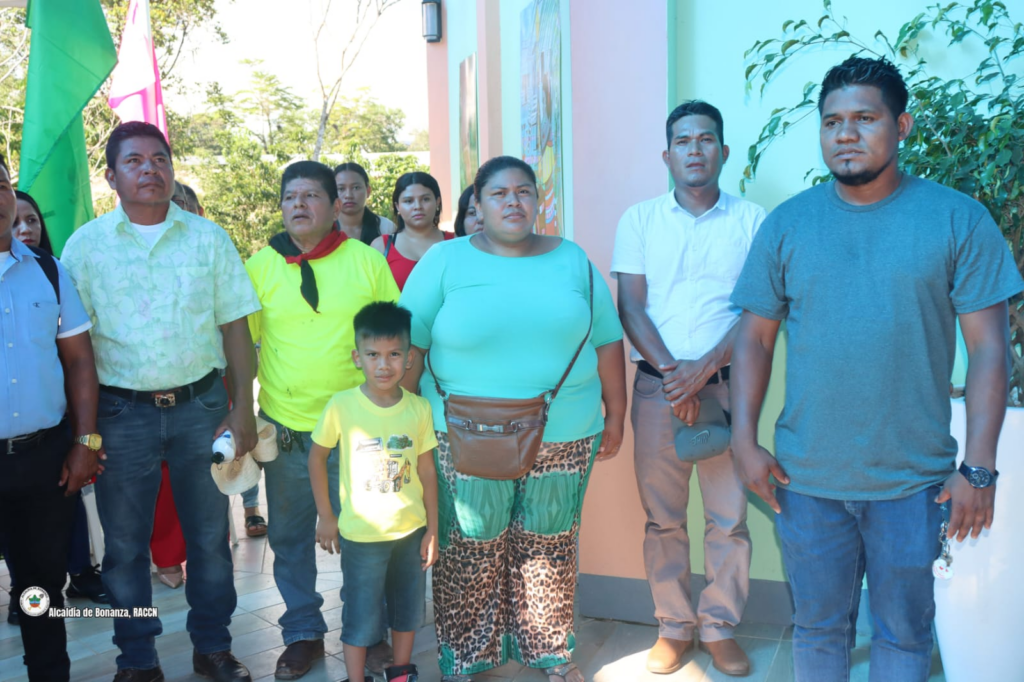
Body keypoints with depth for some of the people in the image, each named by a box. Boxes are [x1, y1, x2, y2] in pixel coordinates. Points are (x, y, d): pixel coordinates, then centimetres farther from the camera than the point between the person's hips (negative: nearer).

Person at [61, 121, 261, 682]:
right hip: (121, 411, 0)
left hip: (200, 404, 1)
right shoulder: (85, 245, 1)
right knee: (124, 542, 10)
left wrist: (243, 408, -3)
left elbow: (235, 325, 3)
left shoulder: (208, 238, 2)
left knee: (210, 535, 11)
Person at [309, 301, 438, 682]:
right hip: (361, 533, -3)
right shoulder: (342, 406, -14)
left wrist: (432, 531, 2)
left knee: (408, 608, 19)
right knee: (360, 617, 8)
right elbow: (317, 458, -1)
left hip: (411, 530, 3)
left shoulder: (419, 409, -8)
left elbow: (427, 471, -1)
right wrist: (325, 517, 0)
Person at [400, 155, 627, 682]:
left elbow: (607, 342, 9)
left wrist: (615, 418, 8)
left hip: (563, 436, 2)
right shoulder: (445, 261, 0)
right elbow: (408, 346, -2)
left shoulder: (572, 260, 7)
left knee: (550, 548, 11)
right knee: (469, 552, 7)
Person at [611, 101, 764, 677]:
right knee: (662, 516, 7)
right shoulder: (640, 219, 7)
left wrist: (704, 368, -14)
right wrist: (670, 372, -12)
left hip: (728, 386, 0)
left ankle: (720, 625, 22)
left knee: (730, 516, 4)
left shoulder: (753, 221, 4)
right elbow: (631, 308, 0)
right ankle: (675, 625, 22)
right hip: (658, 386, 1)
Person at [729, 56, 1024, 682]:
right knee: (818, 628, 17)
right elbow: (756, 337, 3)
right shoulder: (787, 225, 1)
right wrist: (745, 441, -3)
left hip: (914, 480, -1)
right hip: (806, 477, 1)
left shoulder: (960, 220, -4)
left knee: (905, 631, 15)